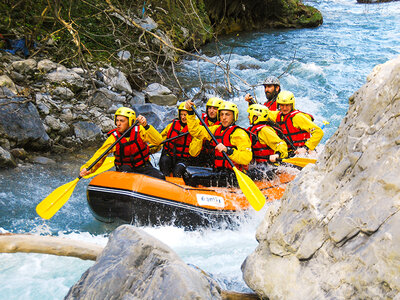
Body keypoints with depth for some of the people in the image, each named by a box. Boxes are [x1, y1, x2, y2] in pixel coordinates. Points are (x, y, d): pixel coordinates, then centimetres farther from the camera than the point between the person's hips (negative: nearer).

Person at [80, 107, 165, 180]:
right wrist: (87, 168, -28)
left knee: (160, 178, -23)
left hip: (144, 167, 0)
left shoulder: (139, 130, -11)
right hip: (125, 169, 0)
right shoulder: (113, 138, -10)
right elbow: (99, 155, -12)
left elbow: (158, 141, -22)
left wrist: (146, 126, -35)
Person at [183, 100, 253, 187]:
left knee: (194, 177, -21)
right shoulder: (217, 129, 14)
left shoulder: (239, 133, -10)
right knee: (188, 171, 4)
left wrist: (228, 150, -33)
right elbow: (196, 131, 16)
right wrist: (190, 112, 8)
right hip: (217, 170, 9)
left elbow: (247, 158, -22)